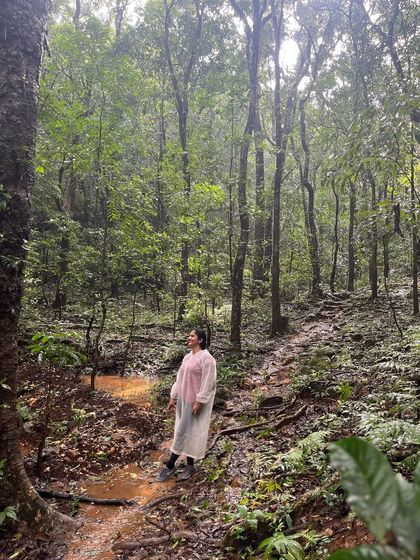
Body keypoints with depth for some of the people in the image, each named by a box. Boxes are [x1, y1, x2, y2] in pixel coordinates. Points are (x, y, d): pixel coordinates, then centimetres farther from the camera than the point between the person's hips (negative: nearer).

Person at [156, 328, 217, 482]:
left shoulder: (206, 358, -15)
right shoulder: (187, 357, 10)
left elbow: (207, 383, -18)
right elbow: (180, 378, 13)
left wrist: (199, 402, -19)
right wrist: (173, 397, 11)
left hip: (195, 401, -8)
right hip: (183, 400, 8)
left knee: (183, 432, -1)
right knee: (186, 431, 12)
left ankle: (170, 466, 9)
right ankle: (190, 465, 23)